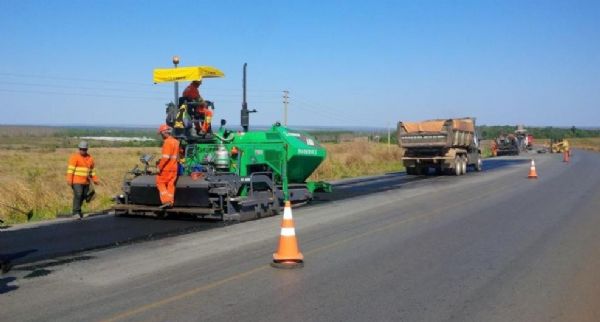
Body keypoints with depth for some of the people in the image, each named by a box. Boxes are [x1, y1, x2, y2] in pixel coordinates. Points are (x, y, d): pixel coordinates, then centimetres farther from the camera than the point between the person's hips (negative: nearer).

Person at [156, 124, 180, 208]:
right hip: (174, 168, 8)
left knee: (160, 182, 4)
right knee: (171, 184, 11)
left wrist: (160, 167, -17)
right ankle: (171, 202, 13)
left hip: (166, 168, -8)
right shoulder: (176, 141, 11)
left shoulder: (167, 142, -16)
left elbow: (165, 157, -22)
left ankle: (166, 200, -4)